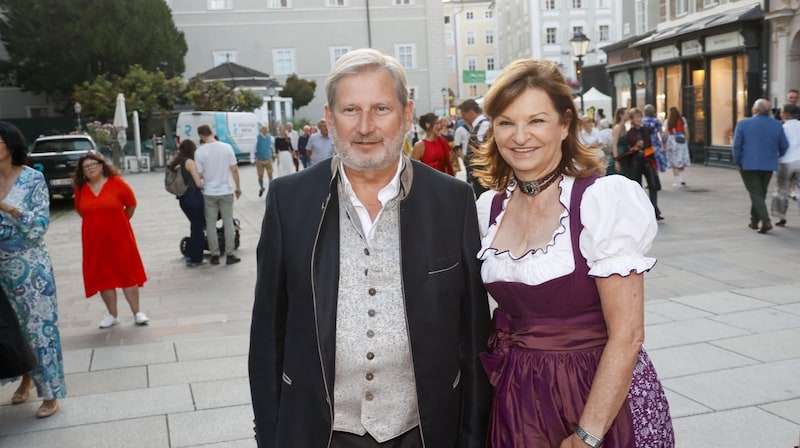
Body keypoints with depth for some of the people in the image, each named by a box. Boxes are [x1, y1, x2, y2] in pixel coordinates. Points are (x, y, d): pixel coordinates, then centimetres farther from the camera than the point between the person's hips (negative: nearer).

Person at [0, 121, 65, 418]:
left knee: (39, 326, 1)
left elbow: (40, 226, -14)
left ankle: (50, 394, 11)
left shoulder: (32, 179, -9)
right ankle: (26, 378, 34)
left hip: (29, 266, -4)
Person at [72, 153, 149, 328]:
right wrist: (96, 223, 13)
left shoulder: (117, 183, -7)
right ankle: (112, 315, 20)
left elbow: (131, 204, 2)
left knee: (127, 273, 2)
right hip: (94, 240, 3)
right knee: (103, 276, 8)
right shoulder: (80, 188, 1)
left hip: (118, 237, -3)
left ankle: (137, 313, 11)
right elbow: (80, 210, 16)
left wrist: (120, 222, 7)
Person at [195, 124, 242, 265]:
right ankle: (229, 255, 11)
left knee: (211, 224, 10)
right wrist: (238, 188, 7)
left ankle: (215, 255, 14)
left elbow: (199, 174, -8)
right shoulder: (227, 147, -5)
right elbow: (234, 170, -4)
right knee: (228, 223, 9)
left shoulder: (200, 152, -10)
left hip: (209, 193, -1)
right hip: (226, 191, 1)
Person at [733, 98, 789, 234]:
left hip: (748, 165, -3)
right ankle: (754, 221, 24)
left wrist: (737, 162, 2)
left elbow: (737, 145, -9)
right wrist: (778, 157, 21)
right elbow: (784, 146, 3)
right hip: (768, 165, 3)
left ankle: (766, 221, -16)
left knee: (755, 193, -2)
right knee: (760, 193, 17)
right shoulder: (777, 125, -1)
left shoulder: (743, 124, -9)